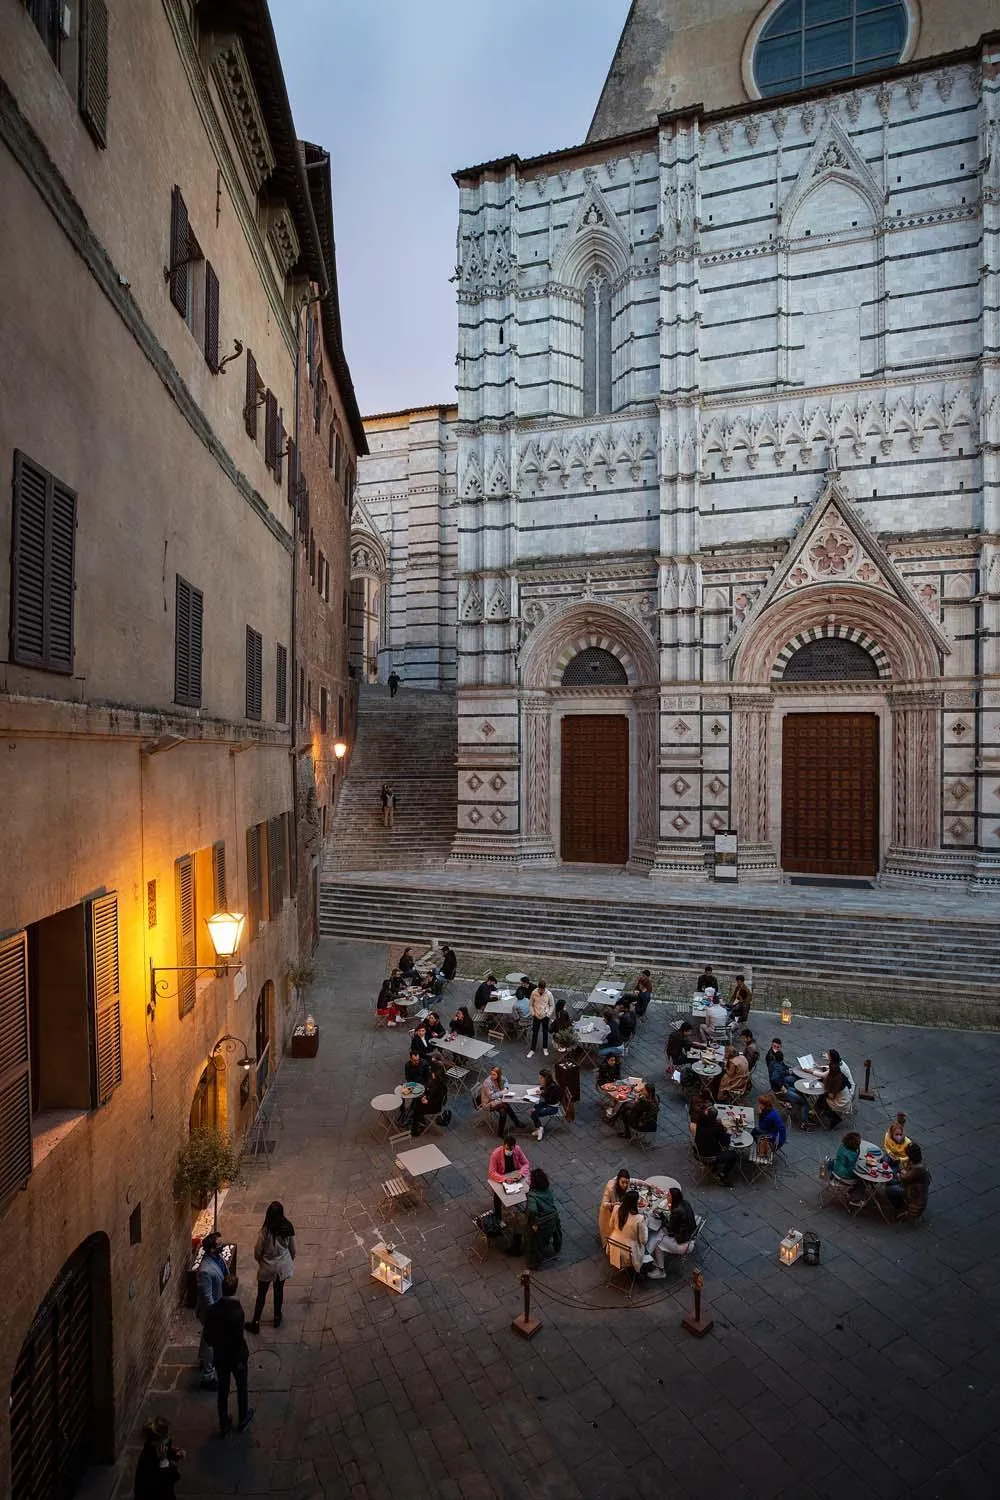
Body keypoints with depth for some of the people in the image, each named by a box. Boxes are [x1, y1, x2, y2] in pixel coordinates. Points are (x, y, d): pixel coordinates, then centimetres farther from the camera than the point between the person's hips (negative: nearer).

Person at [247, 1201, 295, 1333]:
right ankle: (277, 1318, 39)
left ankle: (256, 1323, 27)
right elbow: (292, 1249, -4)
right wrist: (291, 1262, 14)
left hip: (267, 1267, -3)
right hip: (283, 1265, 3)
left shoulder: (265, 1231, -27)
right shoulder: (289, 1228, -17)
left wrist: (260, 1262, 7)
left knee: (261, 1294, 17)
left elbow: (257, 1251, -15)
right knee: (279, 1290, 24)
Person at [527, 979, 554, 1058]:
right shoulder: (534, 993, -13)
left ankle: (545, 1048, 32)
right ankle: (532, 1050, 17)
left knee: (545, 1033, 14)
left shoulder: (549, 994, -16)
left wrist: (548, 1014, -8)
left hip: (545, 1016, 0)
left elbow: (552, 1005, -3)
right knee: (534, 1033, 6)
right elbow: (531, 1004, 1)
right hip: (536, 1016, 1)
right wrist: (533, 1013, -6)